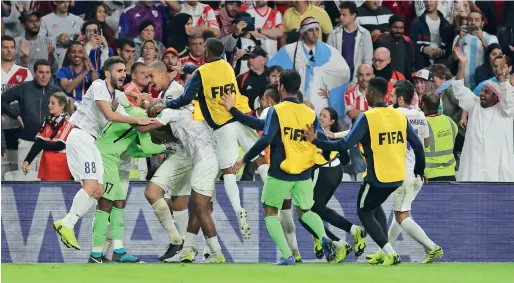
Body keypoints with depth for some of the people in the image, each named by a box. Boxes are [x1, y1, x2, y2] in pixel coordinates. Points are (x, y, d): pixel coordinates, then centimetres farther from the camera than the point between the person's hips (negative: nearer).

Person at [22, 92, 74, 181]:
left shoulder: (67, 122, -7)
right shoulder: (48, 121, 11)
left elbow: (60, 146, -13)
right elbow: (39, 142, 2)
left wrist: (42, 145, 3)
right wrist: (27, 161, -10)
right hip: (47, 166, 6)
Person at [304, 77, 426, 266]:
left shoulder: (366, 118, -13)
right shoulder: (400, 116, 3)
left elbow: (345, 144, -17)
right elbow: (417, 145, 6)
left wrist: (316, 141, -7)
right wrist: (419, 171, 22)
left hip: (378, 177, -6)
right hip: (398, 177, 6)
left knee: (364, 212, 14)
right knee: (375, 206, 29)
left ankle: (391, 254, -1)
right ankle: (385, 251, 19)